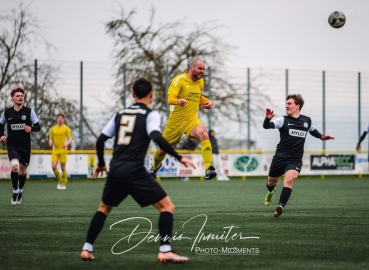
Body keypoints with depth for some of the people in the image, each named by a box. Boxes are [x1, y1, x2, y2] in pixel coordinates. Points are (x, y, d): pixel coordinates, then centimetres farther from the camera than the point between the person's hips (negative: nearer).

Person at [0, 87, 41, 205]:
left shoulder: (29, 111, -3)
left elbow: (38, 127, -1)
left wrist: (31, 128, -22)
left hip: (25, 146, 1)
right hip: (12, 145, -1)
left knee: (23, 170, 13)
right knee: (15, 166, -24)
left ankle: (20, 191, 38)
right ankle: (15, 191, -7)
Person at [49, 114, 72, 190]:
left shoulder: (66, 128, 1)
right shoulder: (53, 129, 11)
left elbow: (70, 139, -1)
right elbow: (50, 138, 18)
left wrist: (67, 144, -21)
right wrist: (50, 143, -5)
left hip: (63, 150, -3)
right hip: (55, 150, 3)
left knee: (63, 167, -1)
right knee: (53, 166, -9)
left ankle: (63, 184, 9)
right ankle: (60, 180, 13)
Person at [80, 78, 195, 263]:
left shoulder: (120, 114, 16)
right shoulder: (150, 115, 0)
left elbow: (100, 140, 18)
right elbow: (156, 137, -19)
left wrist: (101, 163, 34)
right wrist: (179, 158, -18)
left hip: (115, 171, 6)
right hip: (134, 171, -6)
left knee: (104, 209, 27)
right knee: (167, 207, -1)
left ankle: (87, 249, 23)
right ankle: (165, 251, -14)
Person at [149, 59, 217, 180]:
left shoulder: (200, 82, 6)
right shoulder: (180, 80, -13)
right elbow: (170, 99, -23)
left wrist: (208, 101, 5)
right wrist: (179, 101, -46)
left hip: (192, 120, 3)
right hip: (176, 121, -3)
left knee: (204, 134, -31)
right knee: (162, 150, 11)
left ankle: (208, 169, -34)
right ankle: (155, 167, 46)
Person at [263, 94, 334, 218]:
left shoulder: (307, 121, 5)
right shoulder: (283, 120, -5)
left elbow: (313, 130, 27)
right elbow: (266, 126, -20)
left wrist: (321, 137, 9)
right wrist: (267, 119, -42)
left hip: (295, 160, 0)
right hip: (280, 157, 0)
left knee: (289, 179, -27)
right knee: (271, 182, 16)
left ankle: (280, 207, -33)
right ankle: (270, 192, 54)